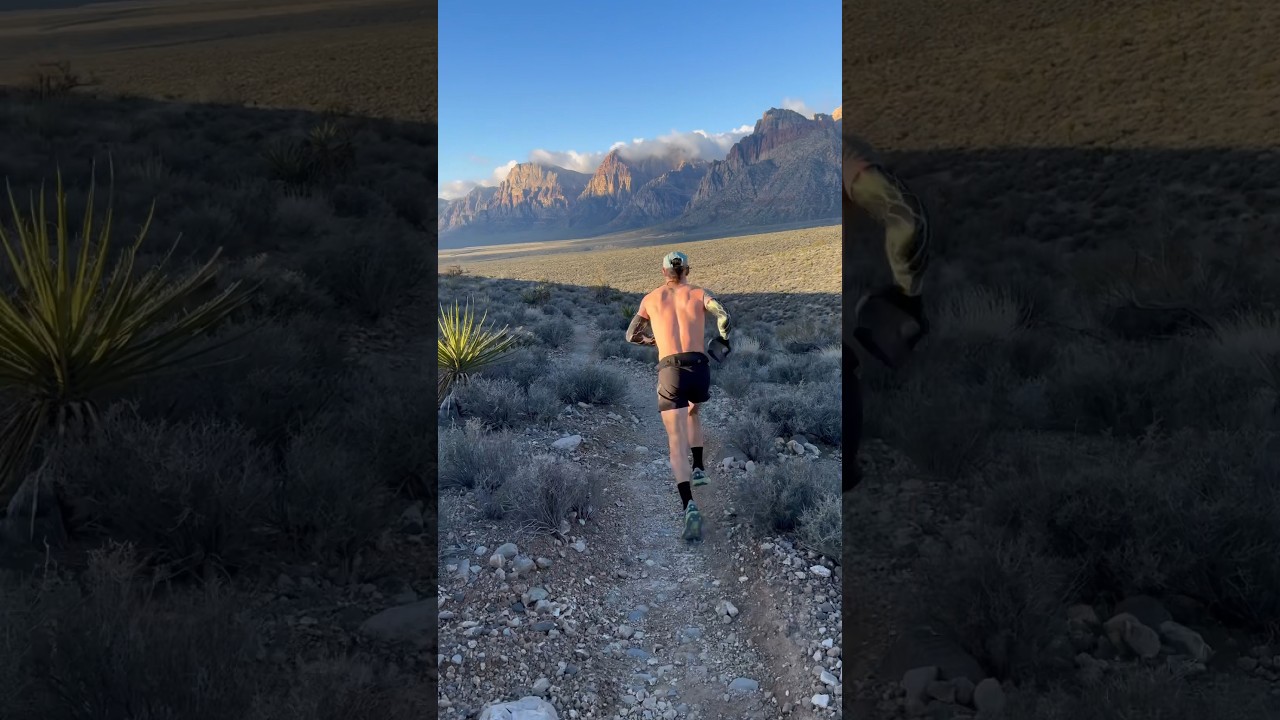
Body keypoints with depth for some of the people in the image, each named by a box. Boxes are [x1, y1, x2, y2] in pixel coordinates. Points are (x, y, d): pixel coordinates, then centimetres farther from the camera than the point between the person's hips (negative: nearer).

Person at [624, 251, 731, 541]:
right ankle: (699, 469, 29)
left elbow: (631, 335, 19)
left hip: (670, 371, -1)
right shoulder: (699, 293, 12)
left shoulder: (650, 299, 16)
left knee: (677, 443, -6)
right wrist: (724, 338, 15)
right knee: (692, 412, 36)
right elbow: (723, 316, -6)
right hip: (699, 369, 1)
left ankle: (689, 506, -25)